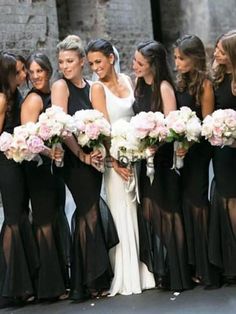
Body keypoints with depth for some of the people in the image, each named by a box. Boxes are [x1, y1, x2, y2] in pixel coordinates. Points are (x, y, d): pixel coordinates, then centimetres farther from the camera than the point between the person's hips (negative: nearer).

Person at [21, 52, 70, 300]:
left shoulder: (53, 95, 12)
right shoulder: (33, 99, -11)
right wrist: (48, 152, -31)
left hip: (54, 165, 8)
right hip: (38, 166, -8)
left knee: (57, 221, 13)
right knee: (45, 222, -4)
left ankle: (61, 278, 24)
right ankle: (49, 286, 3)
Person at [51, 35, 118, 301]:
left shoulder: (91, 87, 12)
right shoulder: (60, 86, -5)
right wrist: (82, 155, -16)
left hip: (93, 158, 5)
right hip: (74, 159, -5)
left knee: (87, 213, 8)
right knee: (89, 213, -5)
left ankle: (87, 280, 18)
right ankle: (92, 280, 4)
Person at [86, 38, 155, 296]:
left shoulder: (126, 80, 10)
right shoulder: (98, 88, -5)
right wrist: (114, 161, -18)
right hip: (115, 156, -5)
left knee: (138, 212, 9)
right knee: (123, 214, -1)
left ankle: (143, 269, 19)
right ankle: (127, 277, 7)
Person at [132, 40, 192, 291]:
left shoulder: (164, 87, -12)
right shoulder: (139, 85, 9)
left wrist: (155, 145, -31)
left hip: (163, 156, -6)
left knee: (166, 212, 1)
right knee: (147, 211, 8)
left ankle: (176, 275, 12)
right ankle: (157, 270, 20)